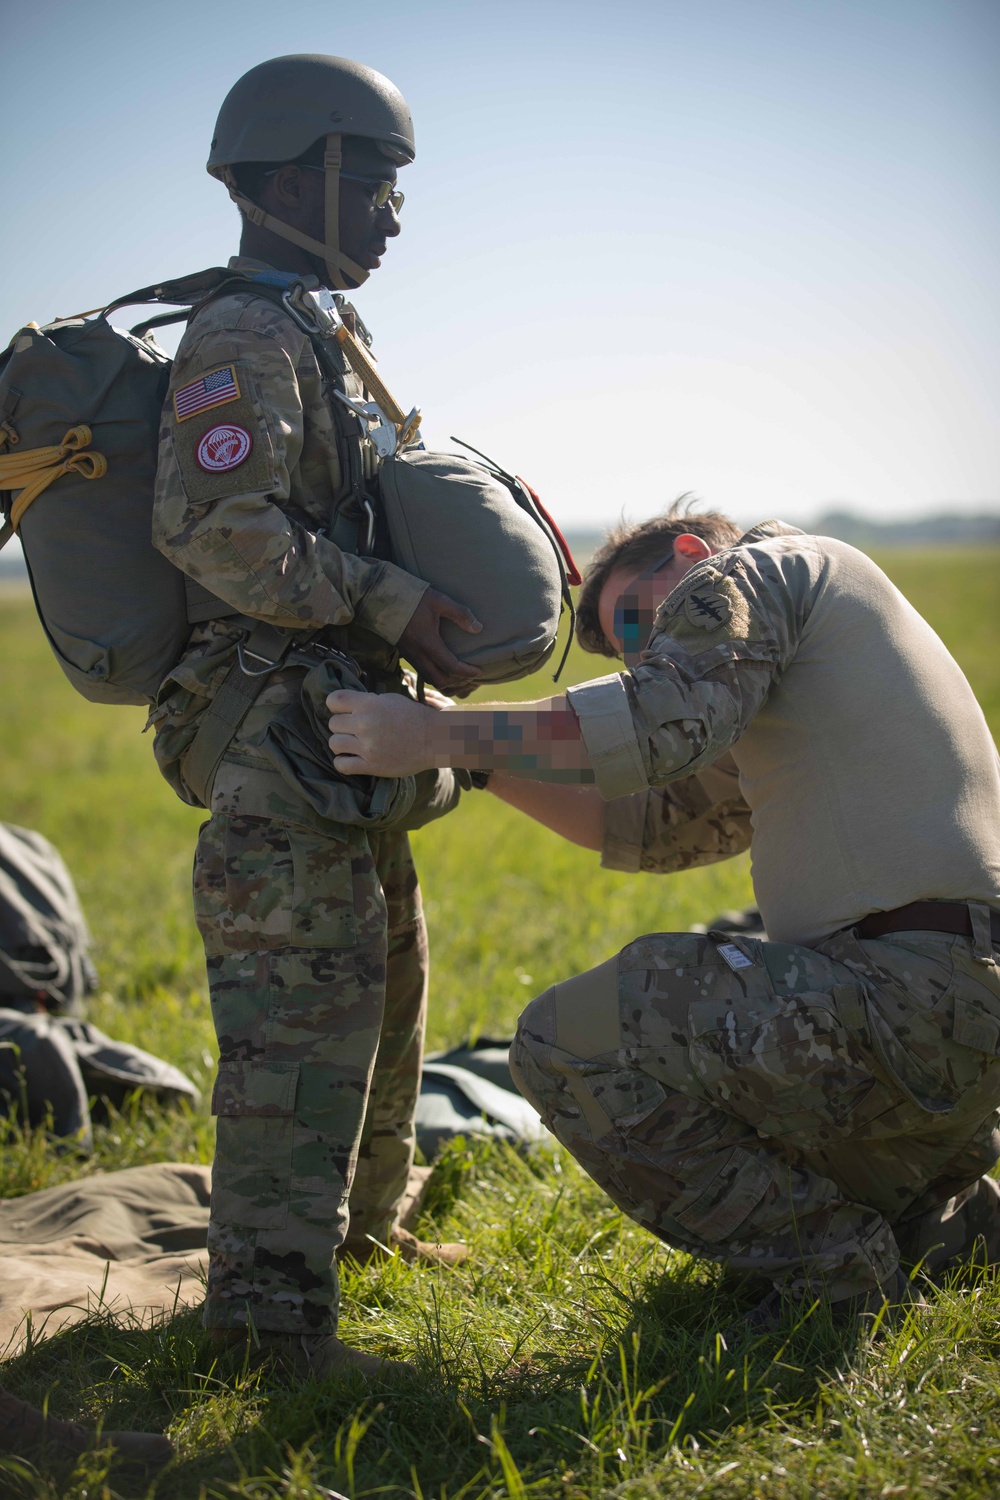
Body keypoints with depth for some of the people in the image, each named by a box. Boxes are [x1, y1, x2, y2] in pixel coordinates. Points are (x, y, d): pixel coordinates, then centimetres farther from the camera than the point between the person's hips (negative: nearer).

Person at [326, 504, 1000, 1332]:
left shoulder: (756, 568, 2)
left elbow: (664, 721, -16)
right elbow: (652, 822, 31)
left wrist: (439, 736, -13)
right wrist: (478, 756, 25)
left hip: (910, 997, -10)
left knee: (567, 1044, -7)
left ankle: (828, 1262, -2)